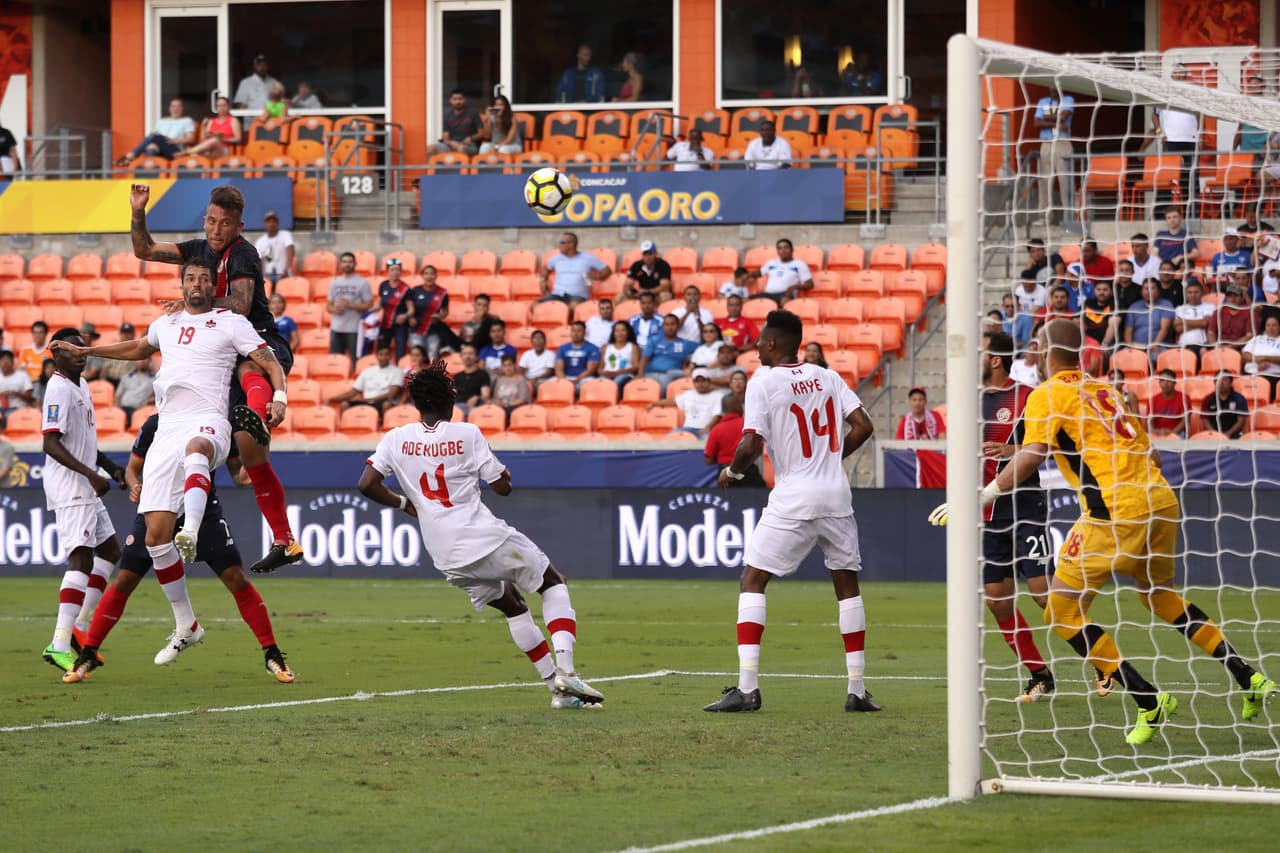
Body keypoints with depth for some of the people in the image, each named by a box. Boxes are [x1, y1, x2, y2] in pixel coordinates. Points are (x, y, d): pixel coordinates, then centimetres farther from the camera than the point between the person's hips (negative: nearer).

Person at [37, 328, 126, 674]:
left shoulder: (82, 386, 16)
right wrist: (89, 473, -28)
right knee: (81, 557, -16)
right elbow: (51, 444, -23)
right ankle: (60, 644, -23)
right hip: (69, 488, -11)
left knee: (109, 549, 16)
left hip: (85, 488, 11)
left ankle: (80, 626, 14)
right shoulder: (59, 389, -15)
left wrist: (110, 467, 23)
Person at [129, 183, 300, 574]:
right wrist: (138, 212, 7)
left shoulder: (241, 253, -9)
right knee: (249, 455, 4)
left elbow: (240, 306, -22)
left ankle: (258, 419, -81)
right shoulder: (201, 249, 15)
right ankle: (285, 541, 8)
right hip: (231, 356, 8)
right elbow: (144, 250, 22)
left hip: (265, 347, -8)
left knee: (247, 370, -45)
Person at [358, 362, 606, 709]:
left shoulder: (396, 439, 3)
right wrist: (503, 469, 18)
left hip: (447, 559, 4)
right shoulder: (467, 434, -5)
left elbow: (366, 484, -3)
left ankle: (557, 687, 19)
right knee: (554, 583, 16)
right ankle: (565, 670, -5)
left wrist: (402, 503, 12)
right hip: (485, 538, -4)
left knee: (511, 605, 24)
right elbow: (503, 486, -4)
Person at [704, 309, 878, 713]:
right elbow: (862, 426, 4)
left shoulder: (762, 383, -6)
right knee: (847, 583, 15)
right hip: (836, 496, 5)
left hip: (793, 498, -5)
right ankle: (858, 690, 13)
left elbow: (751, 445, -13)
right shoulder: (828, 378, 9)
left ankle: (747, 687, -9)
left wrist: (732, 471, 7)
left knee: (752, 581, 3)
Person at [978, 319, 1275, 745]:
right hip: (1161, 500, 8)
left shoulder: (1048, 395, 1)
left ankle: (1149, 701, -7)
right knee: (1159, 595, 29)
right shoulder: (1105, 390, 22)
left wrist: (983, 496, -12)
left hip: (1115, 513, -8)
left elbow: (1031, 455, -14)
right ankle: (1251, 679, 23)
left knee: (1062, 611, 1)